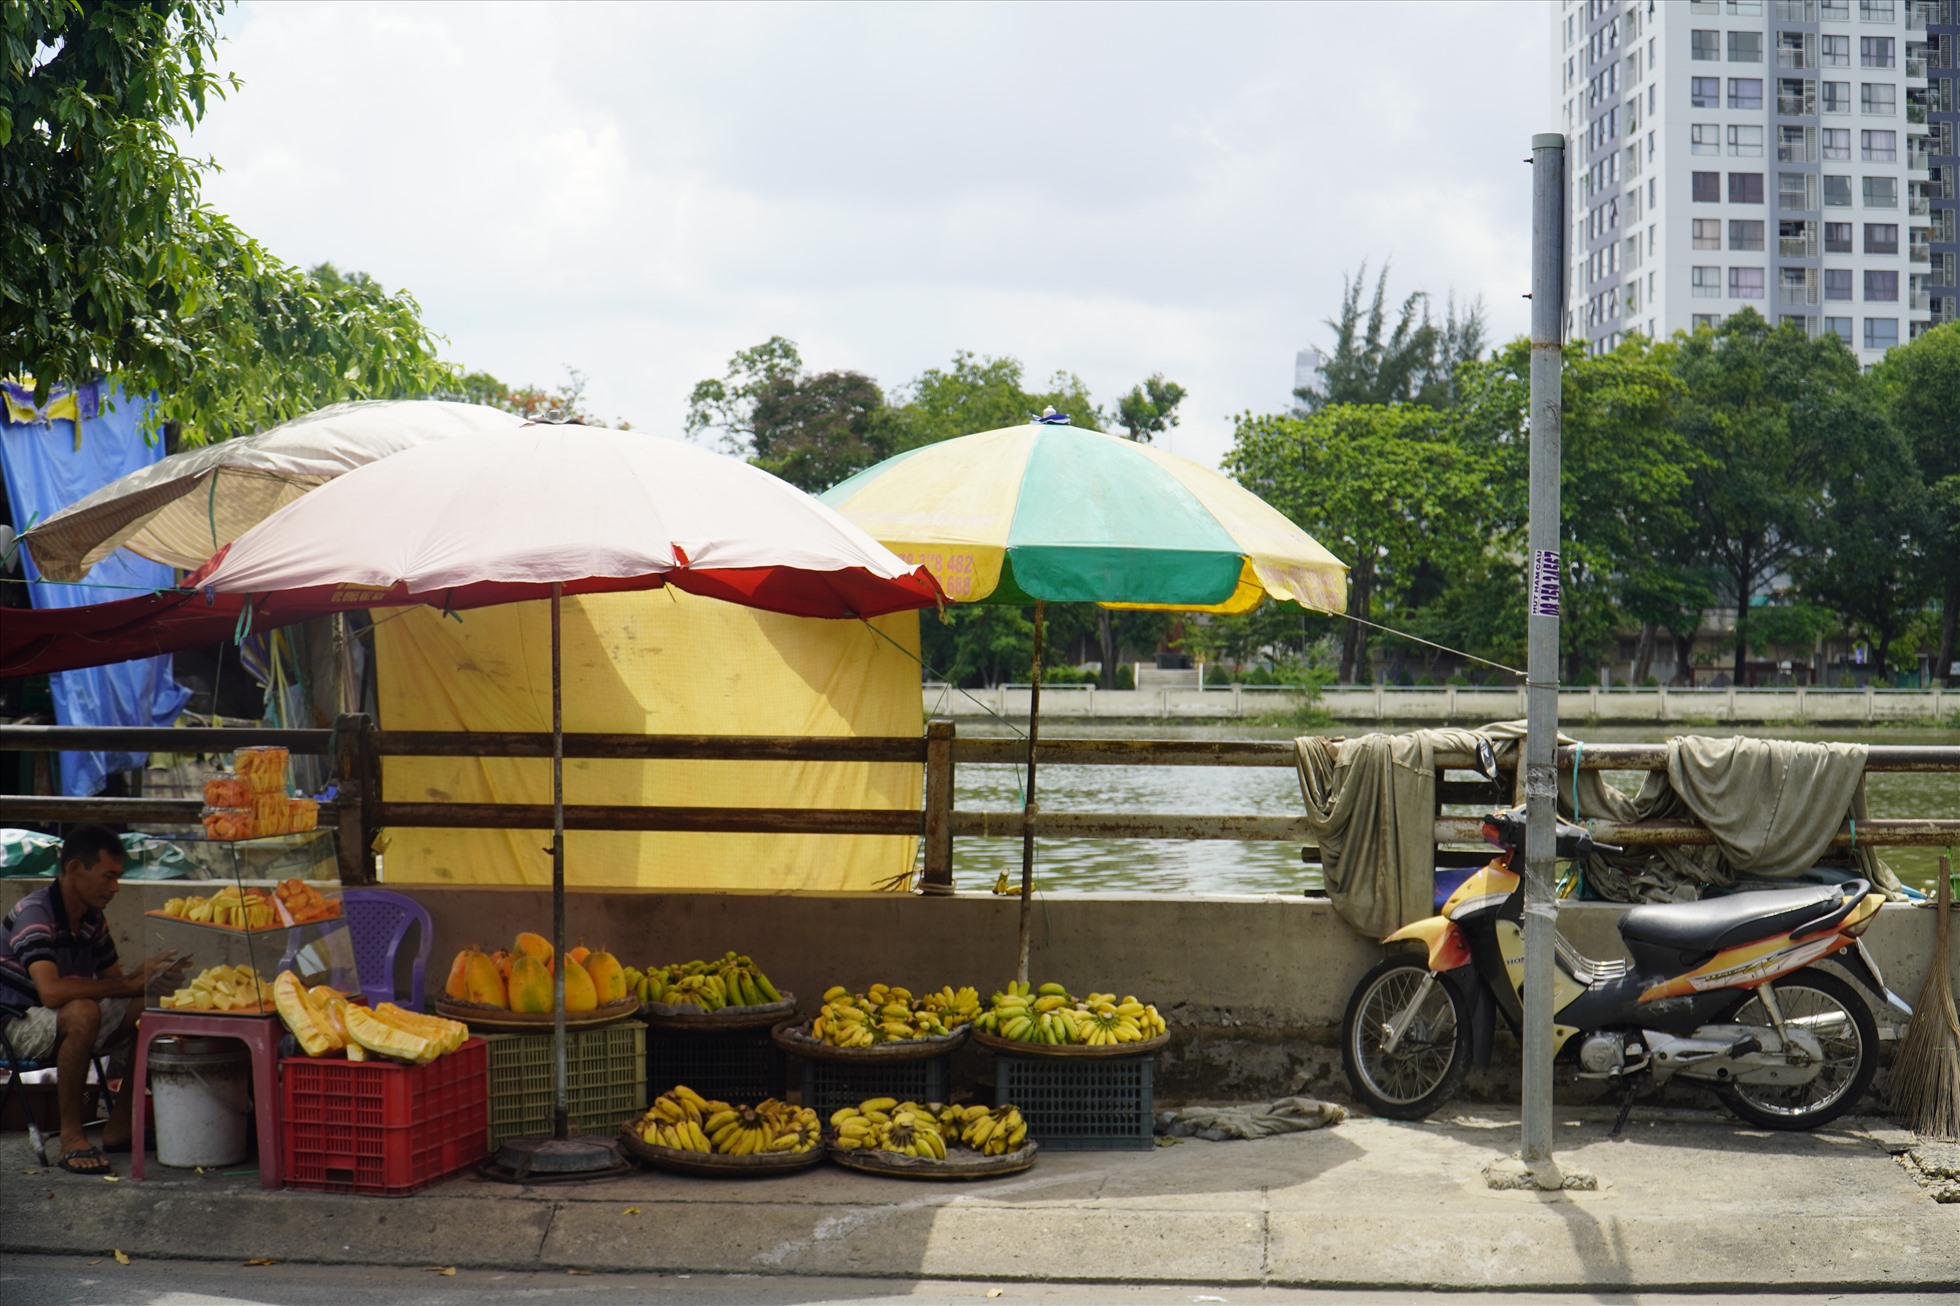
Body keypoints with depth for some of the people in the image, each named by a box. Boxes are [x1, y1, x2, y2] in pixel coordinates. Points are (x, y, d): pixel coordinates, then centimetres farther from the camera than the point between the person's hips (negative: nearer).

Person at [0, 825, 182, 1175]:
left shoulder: (92, 919, 5)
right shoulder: (35, 913, -22)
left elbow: (113, 981, 11)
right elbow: (51, 991, -35)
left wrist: (144, 976, -12)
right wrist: (133, 984, -29)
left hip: (68, 1025, 9)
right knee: (83, 1012, -38)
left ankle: (119, 1128, -1)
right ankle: (70, 1137, -27)